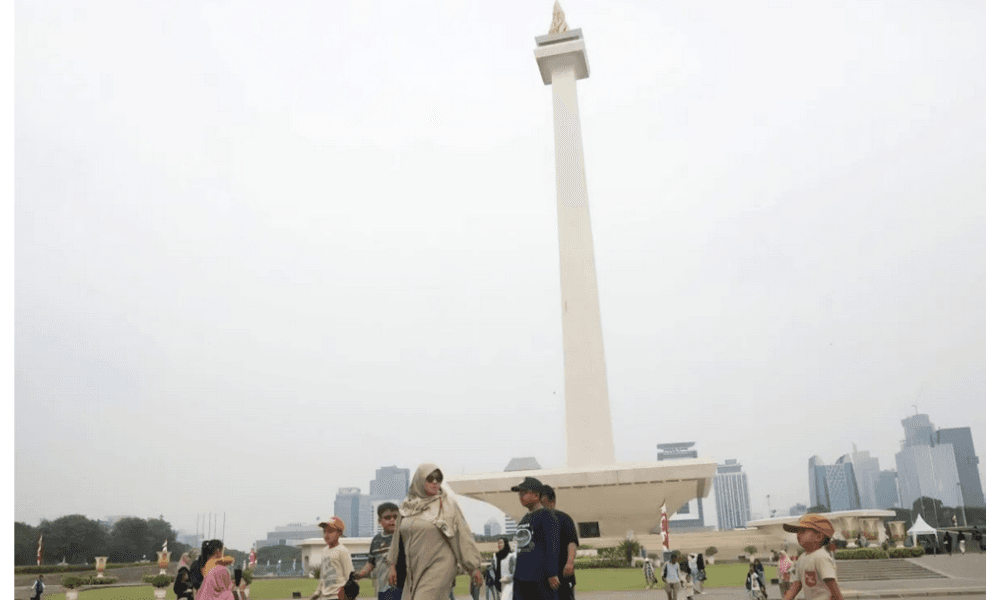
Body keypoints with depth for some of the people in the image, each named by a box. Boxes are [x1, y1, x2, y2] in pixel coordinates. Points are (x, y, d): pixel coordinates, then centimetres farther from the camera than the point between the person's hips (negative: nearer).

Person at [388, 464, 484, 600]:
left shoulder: (447, 503, -4)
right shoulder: (408, 505, 7)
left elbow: (463, 533, -4)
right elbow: (398, 535, 15)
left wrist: (474, 567, -6)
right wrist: (392, 565, 15)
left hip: (439, 565, -5)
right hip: (414, 569, 5)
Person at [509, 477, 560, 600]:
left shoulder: (547, 515, -5)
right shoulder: (524, 518, 20)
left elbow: (553, 546, -12)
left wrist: (552, 574, -17)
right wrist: (516, 572, 21)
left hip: (540, 575, -8)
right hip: (521, 576, 8)